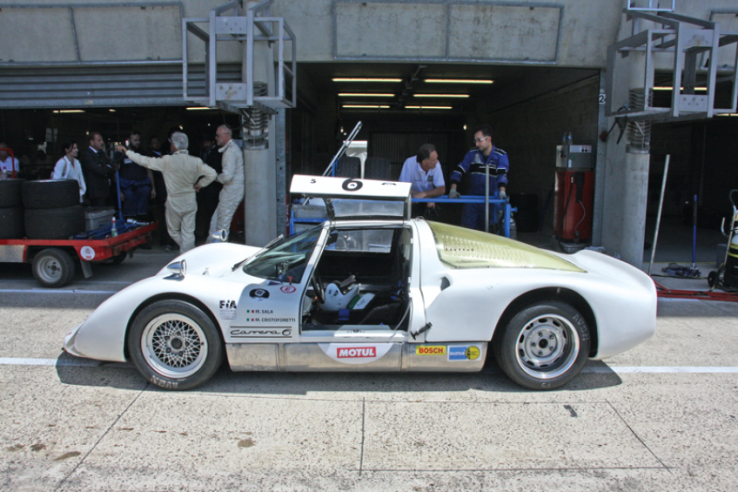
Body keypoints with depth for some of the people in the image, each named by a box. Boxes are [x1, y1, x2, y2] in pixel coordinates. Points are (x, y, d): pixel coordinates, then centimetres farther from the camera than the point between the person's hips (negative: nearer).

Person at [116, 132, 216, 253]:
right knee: (188, 232, 5)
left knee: (173, 231, 17)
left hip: (174, 201, -2)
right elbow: (212, 174, -8)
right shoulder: (195, 161, -6)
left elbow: (144, 161, -5)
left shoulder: (167, 161, -12)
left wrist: (126, 151, 8)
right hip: (190, 201, 2)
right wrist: (199, 184, 5)